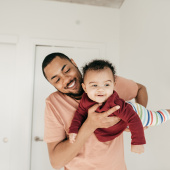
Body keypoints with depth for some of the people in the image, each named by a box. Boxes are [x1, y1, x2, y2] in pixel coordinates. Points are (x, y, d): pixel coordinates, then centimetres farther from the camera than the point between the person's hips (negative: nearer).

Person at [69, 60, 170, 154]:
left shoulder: (116, 104, -47)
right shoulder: (85, 100, -29)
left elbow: (134, 119, -43)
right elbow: (80, 114, -14)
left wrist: (137, 142, -42)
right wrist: (73, 130, -26)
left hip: (134, 112, -4)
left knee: (154, 119, 18)